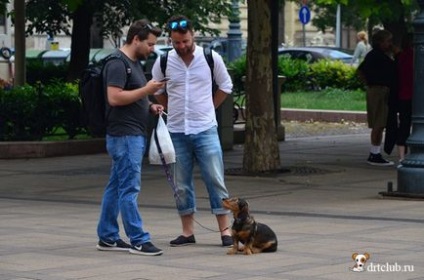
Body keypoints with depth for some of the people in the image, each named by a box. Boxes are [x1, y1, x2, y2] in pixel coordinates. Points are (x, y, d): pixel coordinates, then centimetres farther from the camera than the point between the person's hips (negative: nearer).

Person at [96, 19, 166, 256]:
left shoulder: (134, 62, 17)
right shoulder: (118, 64, -14)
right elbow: (114, 97, -23)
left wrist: (150, 106, 10)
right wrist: (146, 90, -19)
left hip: (135, 134, 10)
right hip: (125, 135, -10)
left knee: (116, 187, 12)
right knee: (130, 188, -8)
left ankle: (108, 238, 17)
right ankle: (138, 241, -7)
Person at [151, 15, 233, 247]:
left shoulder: (211, 58, -4)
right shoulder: (163, 62, -2)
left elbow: (225, 86, 11)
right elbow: (157, 91, 16)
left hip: (206, 130, -2)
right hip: (176, 132, 2)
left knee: (215, 180, -3)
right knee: (181, 185, 7)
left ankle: (225, 230, 2)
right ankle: (188, 232, 16)